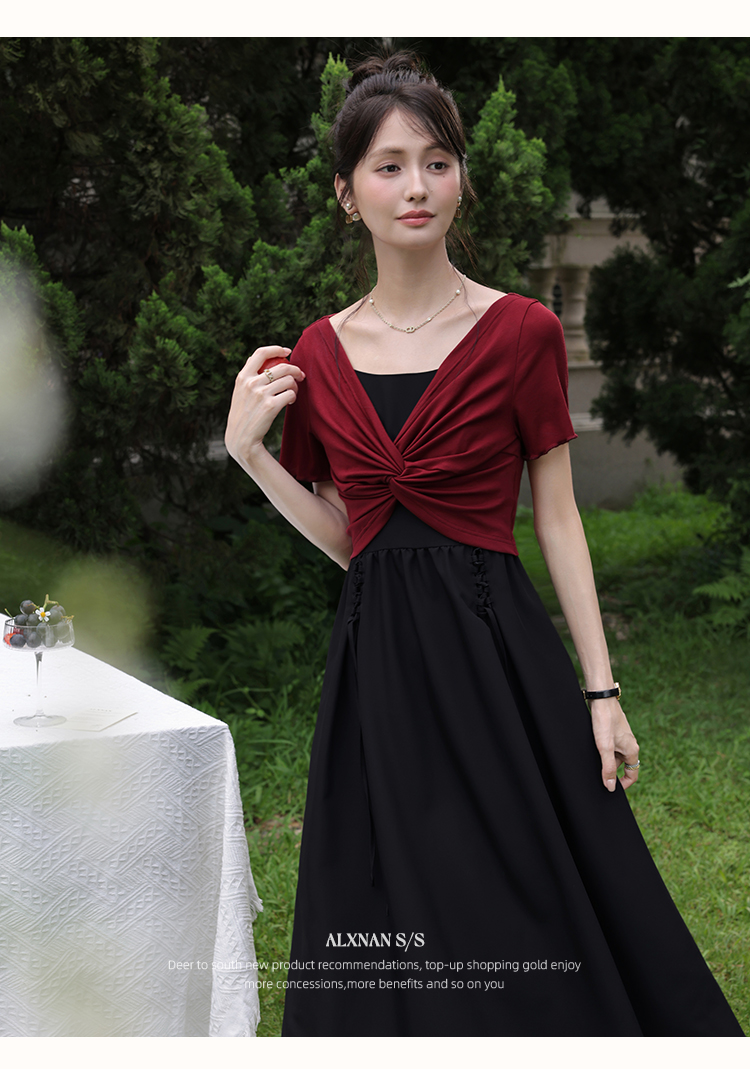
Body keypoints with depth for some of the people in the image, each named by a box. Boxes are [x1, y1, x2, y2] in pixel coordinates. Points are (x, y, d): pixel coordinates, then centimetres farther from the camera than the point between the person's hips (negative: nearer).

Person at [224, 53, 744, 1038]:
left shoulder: (521, 331, -4)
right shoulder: (318, 354, 6)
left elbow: (557, 519, -2)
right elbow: (342, 536, 11)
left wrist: (601, 690, -4)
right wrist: (248, 447, -1)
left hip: (497, 649, -3)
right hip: (376, 661, 3)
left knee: (533, 918, 3)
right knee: (392, 933, 11)